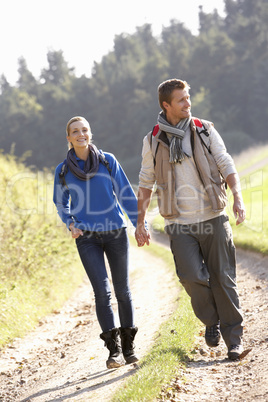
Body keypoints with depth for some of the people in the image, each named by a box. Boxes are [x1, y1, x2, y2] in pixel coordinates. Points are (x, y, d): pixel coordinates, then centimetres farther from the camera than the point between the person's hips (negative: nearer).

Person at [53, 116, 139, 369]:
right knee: (102, 291, -11)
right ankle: (113, 350, -5)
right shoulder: (63, 170, 3)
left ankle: (128, 347, 20)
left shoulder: (108, 161, 1)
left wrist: (140, 225, 2)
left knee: (122, 290, 7)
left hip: (115, 232, 1)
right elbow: (61, 203, 16)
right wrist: (70, 223, -3)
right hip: (87, 237, 0)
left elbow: (126, 195, 5)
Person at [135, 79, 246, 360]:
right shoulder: (153, 141, 4)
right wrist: (140, 223, 9)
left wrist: (238, 198, -15)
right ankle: (211, 322, 11)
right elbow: (145, 183, 12)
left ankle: (234, 338, 9)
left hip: (213, 218, 0)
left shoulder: (205, 131, 4)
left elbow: (227, 166, 2)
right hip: (179, 224, 0)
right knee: (192, 276, -16)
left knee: (223, 279, -1)